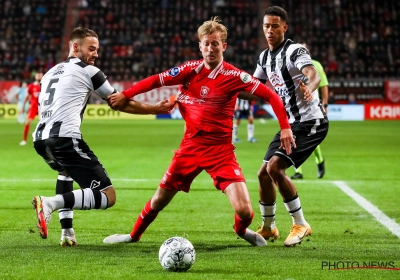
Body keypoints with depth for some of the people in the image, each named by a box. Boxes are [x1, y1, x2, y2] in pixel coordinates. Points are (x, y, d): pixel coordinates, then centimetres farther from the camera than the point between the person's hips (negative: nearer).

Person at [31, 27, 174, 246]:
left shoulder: (50, 73, 26)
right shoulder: (88, 71, 6)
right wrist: (155, 109, 24)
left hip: (40, 138, 8)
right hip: (65, 138, -8)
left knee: (66, 171, 41)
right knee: (108, 196, -6)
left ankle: (67, 232, 24)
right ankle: (50, 203, -25)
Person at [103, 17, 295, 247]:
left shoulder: (234, 76, -11)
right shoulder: (191, 70, -2)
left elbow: (271, 96, -10)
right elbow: (156, 80, 4)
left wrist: (285, 126, -18)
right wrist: (125, 95, -3)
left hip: (221, 150, -3)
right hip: (190, 147, 3)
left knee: (244, 211, -14)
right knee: (161, 198, 12)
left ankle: (241, 230, 23)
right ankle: (134, 236, 37)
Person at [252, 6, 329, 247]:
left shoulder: (294, 51, -16)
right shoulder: (265, 57, 9)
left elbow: (314, 75, -36)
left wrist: (309, 88, -57)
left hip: (310, 121, -9)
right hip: (291, 123, 9)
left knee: (275, 167, -21)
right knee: (264, 174, 8)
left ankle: (300, 224, -8)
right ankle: (268, 228, 28)